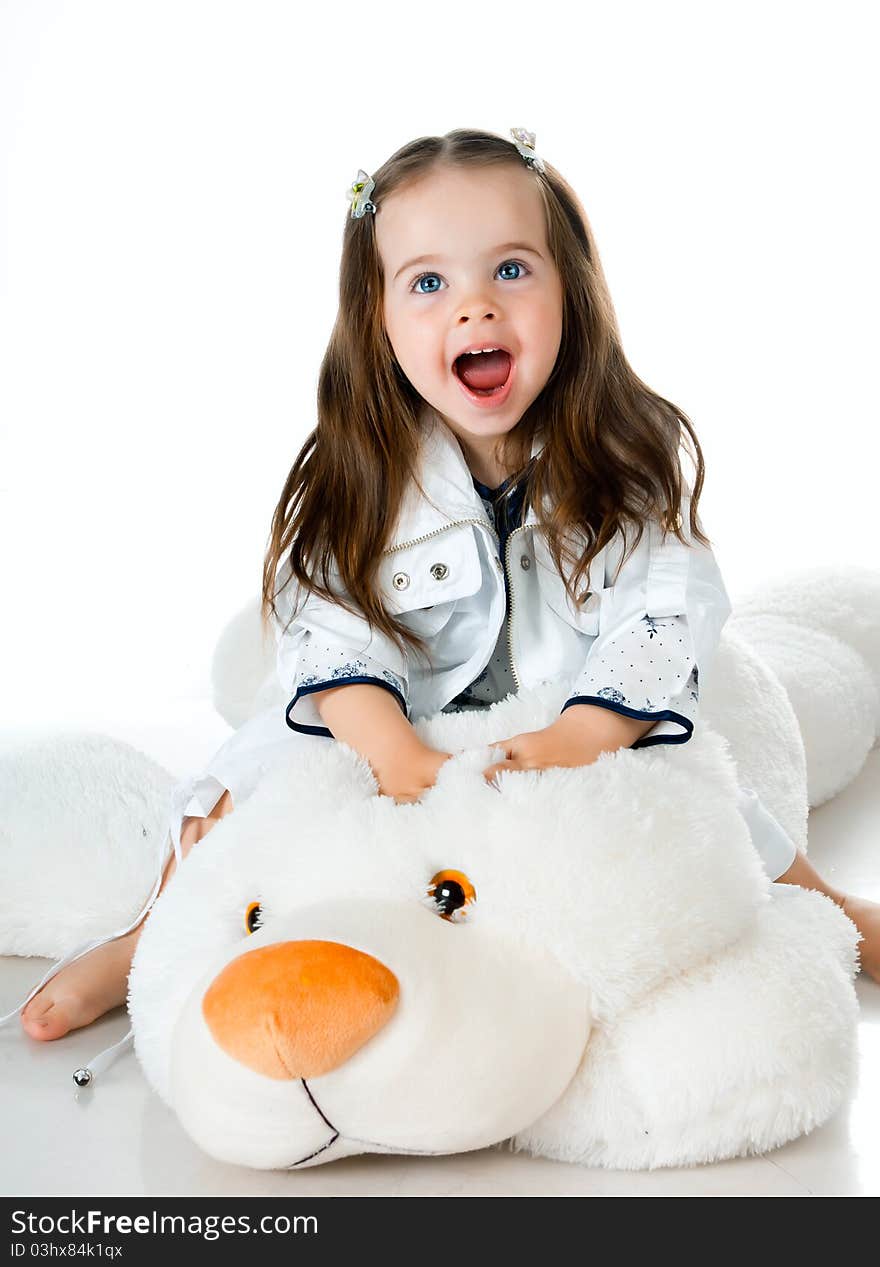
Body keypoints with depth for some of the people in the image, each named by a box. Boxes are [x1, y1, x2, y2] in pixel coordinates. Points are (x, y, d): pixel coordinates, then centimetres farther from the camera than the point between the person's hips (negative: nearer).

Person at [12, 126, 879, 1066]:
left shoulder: (630, 460, -12)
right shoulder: (356, 477, -13)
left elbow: (668, 621, -18)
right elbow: (330, 628, -20)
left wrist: (581, 739, -35)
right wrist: (397, 753, -38)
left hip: (602, 743, 0)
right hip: (392, 736, 1)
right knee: (255, 767, -16)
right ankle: (156, 939, 8)